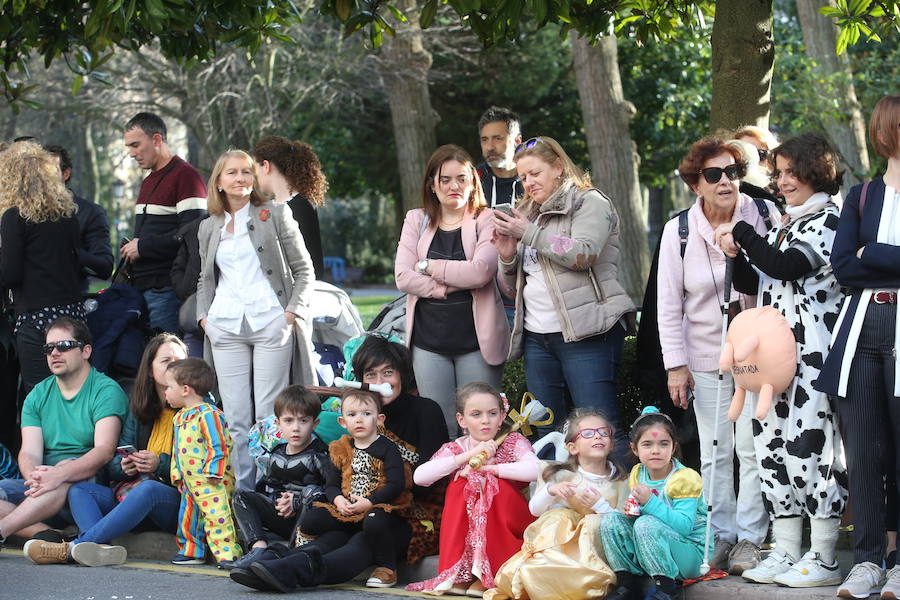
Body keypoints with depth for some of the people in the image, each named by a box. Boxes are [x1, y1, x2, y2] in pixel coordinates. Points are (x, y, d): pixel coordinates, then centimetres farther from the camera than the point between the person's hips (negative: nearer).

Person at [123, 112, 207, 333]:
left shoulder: (185, 176, -8)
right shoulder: (148, 182, 24)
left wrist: (143, 247, -12)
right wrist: (130, 248, 13)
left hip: (166, 289, -9)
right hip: (141, 288, 9)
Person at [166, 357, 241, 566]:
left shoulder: (208, 414, -15)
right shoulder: (180, 417, 16)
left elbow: (219, 445, -18)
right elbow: (177, 449, 24)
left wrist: (213, 472, -20)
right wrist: (177, 474, 19)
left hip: (211, 481, -9)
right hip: (190, 482, 10)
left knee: (217, 516, -13)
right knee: (188, 515, 15)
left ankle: (228, 553, -13)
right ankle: (191, 551, 27)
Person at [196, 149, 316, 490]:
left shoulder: (274, 215, 6)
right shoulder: (209, 227, 17)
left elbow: (303, 269, 6)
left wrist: (294, 310, -6)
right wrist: (204, 315, 9)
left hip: (271, 324, -3)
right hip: (226, 330, 3)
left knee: (269, 415, -6)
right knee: (235, 418, 0)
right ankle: (243, 490, 3)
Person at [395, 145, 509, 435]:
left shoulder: (486, 221, 0)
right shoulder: (417, 221, 11)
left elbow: (480, 272, -16)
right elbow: (404, 277, -1)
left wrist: (429, 266, -6)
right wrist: (454, 283, -10)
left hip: (476, 337, -3)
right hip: (429, 338, 3)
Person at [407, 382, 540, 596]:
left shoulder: (513, 442, -4)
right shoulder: (455, 449, 0)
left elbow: (534, 470, -26)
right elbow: (419, 477, -19)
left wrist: (485, 467, -23)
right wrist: (469, 455, -23)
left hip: (508, 528, -2)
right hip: (466, 529, 2)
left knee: (497, 484, -27)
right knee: (458, 486, -22)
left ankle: (491, 573, -24)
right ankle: (459, 574, -22)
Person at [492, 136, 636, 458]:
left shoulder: (589, 202, 2)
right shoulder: (528, 214, 23)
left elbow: (583, 254, -17)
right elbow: (514, 287, 25)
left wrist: (529, 234, -11)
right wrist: (508, 256, 4)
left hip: (584, 333, -7)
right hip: (537, 335, 7)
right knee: (545, 432, 4)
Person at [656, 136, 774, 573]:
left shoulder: (763, 217, -6)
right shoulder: (679, 232, -2)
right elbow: (668, 303, 1)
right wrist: (675, 364, -2)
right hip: (706, 358, 2)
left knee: (752, 449, -3)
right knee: (714, 454, 5)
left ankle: (750, 538, 7)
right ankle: (721, 535, 17)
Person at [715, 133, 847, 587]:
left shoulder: (828, 219, -5)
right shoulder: (784, 225, 20)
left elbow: (784, 266, -18)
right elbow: (754, 285, 22)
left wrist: (741, 233, -8)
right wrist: (736, 257, 4)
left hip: (812, 351, -8)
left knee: (810, 445, -9)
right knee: (773, 445, 6)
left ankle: (823, 560, -4)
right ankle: (786, 553, 12)